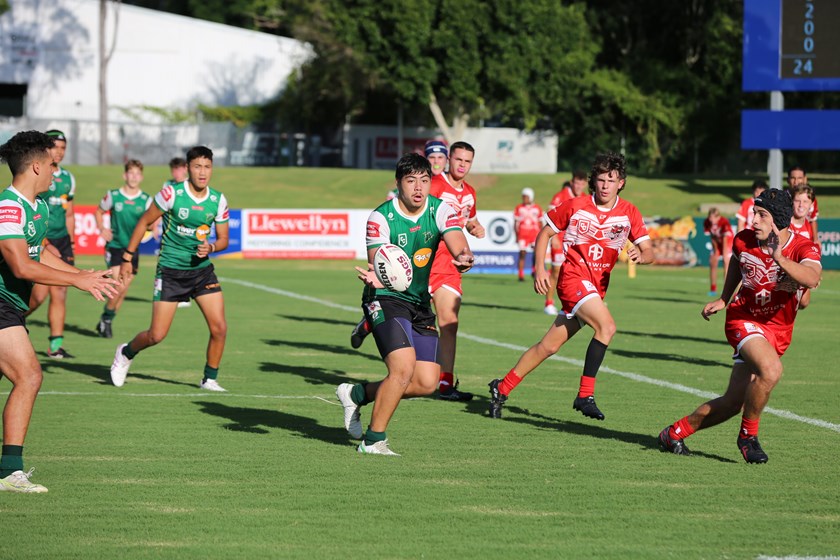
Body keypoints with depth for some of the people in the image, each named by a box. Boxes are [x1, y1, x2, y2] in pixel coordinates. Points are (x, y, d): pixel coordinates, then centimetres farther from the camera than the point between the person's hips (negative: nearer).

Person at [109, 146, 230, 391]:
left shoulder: (218, 201, -2)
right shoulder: (172, 193, -13)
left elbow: (224, 239, 8)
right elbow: (144, 222, -3)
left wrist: (210, 247, -15)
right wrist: (127, 257, -2)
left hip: (202, 269, 4)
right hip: (170, 271, -4)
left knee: (219, 329, -8)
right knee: (157, 335, -5)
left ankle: (210, 379, 11)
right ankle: (126, 353, 27)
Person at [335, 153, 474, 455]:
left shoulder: (441, 210, -5)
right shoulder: (381, 217, -14)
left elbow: (459, 247, -20)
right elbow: (378, 265, -23)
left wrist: (464, 258, -45)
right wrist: (375, 277, -48)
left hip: (420, 303, 6)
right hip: (386, 299, -6)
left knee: (427, 382, 1)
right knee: (404, 367, -23)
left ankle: (358, 394, 22)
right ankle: (373, 440, -8)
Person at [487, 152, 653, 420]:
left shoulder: (629, 213, 2)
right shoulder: (575, 206, -5)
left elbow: (649, 252, 2)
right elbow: (545, 232, 7)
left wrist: (640, 255, -21)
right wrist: (540, 269, -2)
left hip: (598, 285, 5)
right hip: (574, 276, -5)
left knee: (550, 345, 7)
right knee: (606, 326, -27)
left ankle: (502, 388, 20)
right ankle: (585, 395, -21)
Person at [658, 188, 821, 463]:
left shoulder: (804, 248, -16)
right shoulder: (743, 240, -8)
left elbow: (812, 278, -39)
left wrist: (779, 259, -52)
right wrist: (723, 299, 18)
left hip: (778, 330, 1)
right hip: (743, 318, -1)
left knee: (733, 402, 1)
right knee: (771, 369, -32)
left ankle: (674, 433, 22)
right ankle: (748, 434, -11)